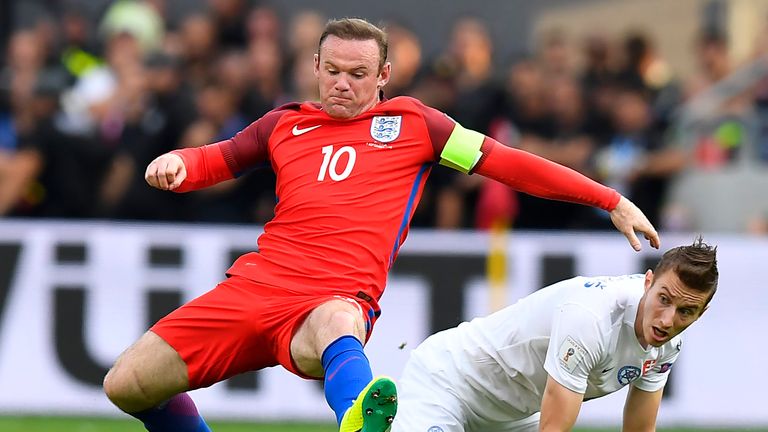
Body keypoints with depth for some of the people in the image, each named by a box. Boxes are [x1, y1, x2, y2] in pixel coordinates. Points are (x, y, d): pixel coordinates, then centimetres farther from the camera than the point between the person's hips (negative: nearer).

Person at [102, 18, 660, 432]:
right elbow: (214, 160, 30)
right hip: (256, 285, 4)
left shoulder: (412, 122, 14)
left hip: (338, 300, -4)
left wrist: (613, 201, 10)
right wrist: (174, 165, 4)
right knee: (127, 384, -6)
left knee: (336, 323, -43)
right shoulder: (285, 125, 21)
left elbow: (510, 163, 13)